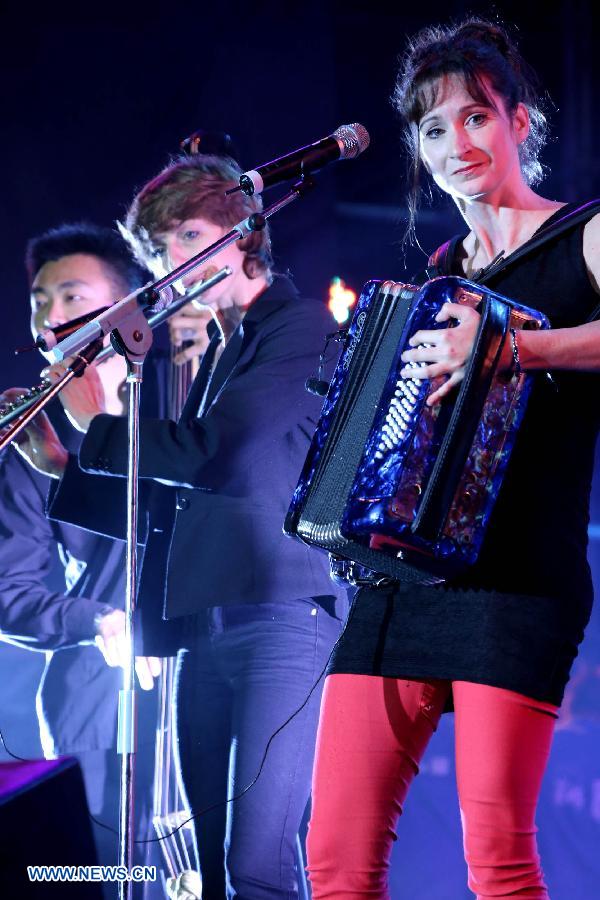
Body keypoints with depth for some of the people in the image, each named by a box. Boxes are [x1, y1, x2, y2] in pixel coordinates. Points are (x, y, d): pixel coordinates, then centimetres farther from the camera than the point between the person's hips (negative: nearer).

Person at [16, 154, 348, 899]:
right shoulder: (215, 356, 23)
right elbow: (167, 504, 24)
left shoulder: (302, 327, -3)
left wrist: (94, 426, -2)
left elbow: (208, 448, -16)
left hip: (283, 614, -9)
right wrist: (63, 466, 12)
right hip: (205, 625, 9)